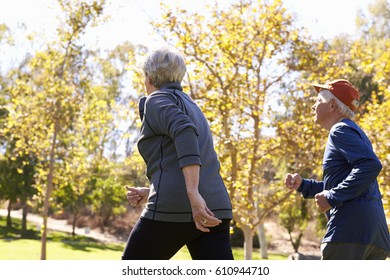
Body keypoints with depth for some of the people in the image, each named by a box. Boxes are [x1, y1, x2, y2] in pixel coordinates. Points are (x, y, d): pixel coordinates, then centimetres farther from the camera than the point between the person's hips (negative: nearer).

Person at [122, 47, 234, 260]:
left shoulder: (157, 101, 2)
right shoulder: (191, 109, 29)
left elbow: (184, 132, -20)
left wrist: (193, 194, -29)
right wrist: (151, 193, 35)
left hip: (174, 209, -7)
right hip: (210, 212, 7)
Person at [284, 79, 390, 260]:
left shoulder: (341, 130, -2)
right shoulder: (356, 134, 28)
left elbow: (371, 165, -18)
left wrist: (332, 197, -17)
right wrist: (302, 185, 20)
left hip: (350, 226, -10)